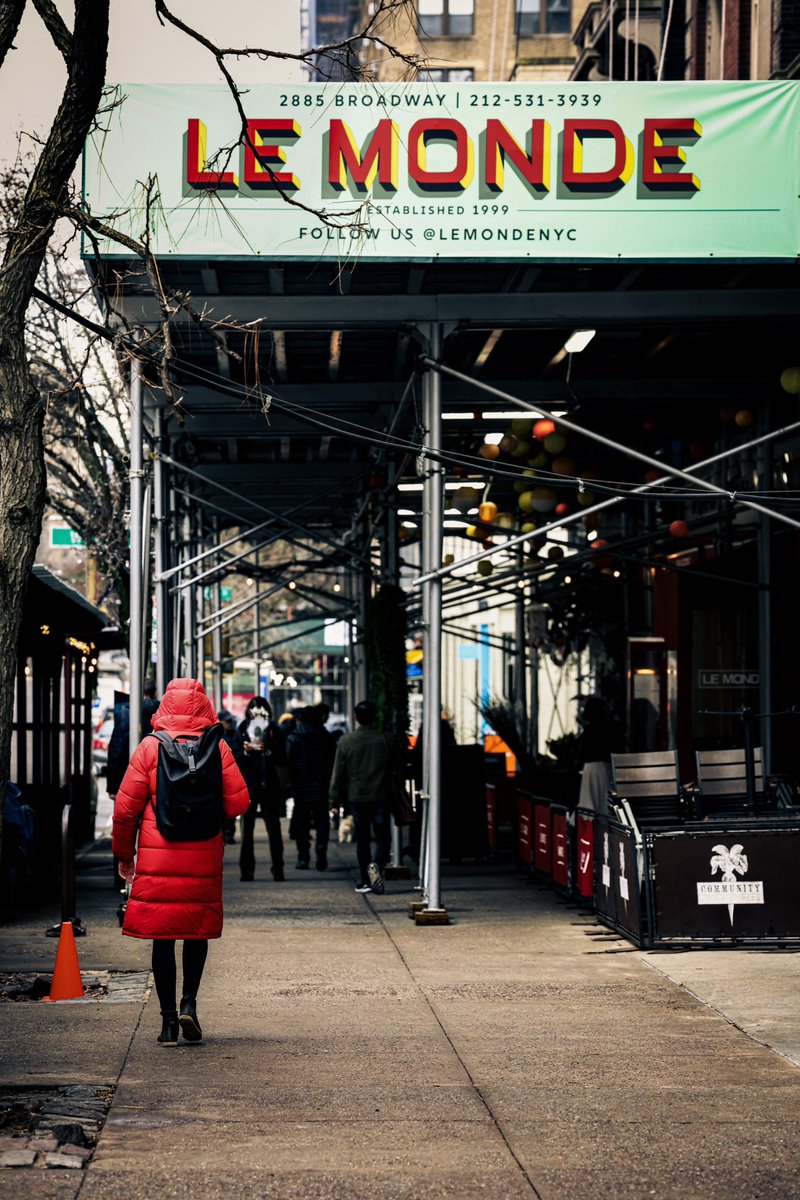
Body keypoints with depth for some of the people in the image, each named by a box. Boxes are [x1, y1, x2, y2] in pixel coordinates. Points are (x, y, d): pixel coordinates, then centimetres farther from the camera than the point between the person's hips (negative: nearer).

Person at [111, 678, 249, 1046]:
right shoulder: (218, 749, -2)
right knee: (197, 931, 17)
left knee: (162, 936, 6)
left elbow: (126, 807, -3)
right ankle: (189, 1001, 1)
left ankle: (168, 1019, 6)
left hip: (157, 859, -1)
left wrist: (124, 853, 9)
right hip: (203, 858, 1)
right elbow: (238, 802, -4)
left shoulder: (150, 748, -4)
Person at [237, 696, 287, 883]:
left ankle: (278, 869, 4)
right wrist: (246, 752, -16)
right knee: (247, 829, 2)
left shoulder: (274, 731, 3)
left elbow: (282, 758, -2)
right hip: (248, 786, 1)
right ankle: (246, 870, 6)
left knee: (274, 829, 1)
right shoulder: (242, 731, 4)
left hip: (270, 785, 0)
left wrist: (267, 751, -18)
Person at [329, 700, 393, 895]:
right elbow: (391, 769, 7)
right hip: (380, 797, -1)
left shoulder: (346, 741, -2)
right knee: (383, 837, 2)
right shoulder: (383, 740, -3)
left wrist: (334, 801, 6)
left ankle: (366, 881, 10)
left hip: (356, 798, 1)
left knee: (362, 840, 10)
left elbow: (338, 774, 1)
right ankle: (377, 865, -25)